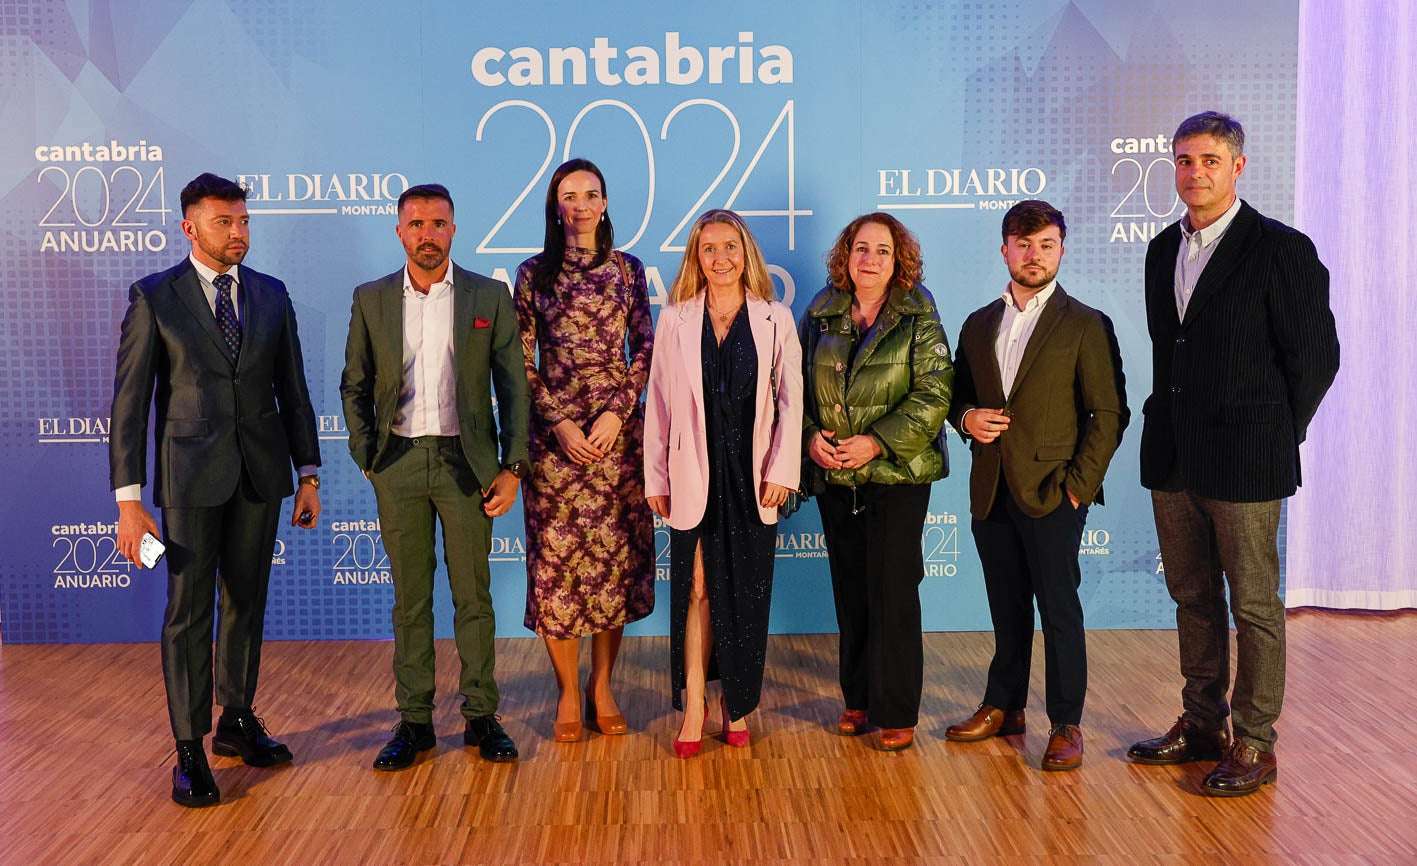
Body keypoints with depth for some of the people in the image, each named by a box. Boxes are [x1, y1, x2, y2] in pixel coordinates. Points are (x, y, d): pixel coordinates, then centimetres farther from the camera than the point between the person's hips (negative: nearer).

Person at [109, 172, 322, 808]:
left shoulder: (271, 295, 7)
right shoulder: (153, 296, -2)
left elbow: (293, 390, 10)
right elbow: (129, 402, -4)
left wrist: (308, 475, 6)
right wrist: (129, 498, -9)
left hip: (261, 471, 3)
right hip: (191, 474, -3)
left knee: (246, 601, 13)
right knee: (188, 609, 1)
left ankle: (237, 721, 29)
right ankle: (189, 749, 13)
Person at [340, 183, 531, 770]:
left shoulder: (491, 297, 2)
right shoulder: (371, 300, 7)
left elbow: (514, 386, 1)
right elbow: (354, 386, 12)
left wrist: (513, 466, -5)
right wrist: (366, 455, 2)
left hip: (465, 461, -1)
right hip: (399, 463, 2)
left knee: (473, 595, 5)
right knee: (410, 598, 8)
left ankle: (481, 716, 18)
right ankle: (414, 721, 19)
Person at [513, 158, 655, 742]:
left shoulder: (628, 270, 8)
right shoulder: (533, 274, 4)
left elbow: (645, 351, 5)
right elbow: (520, 363, 2)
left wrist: (616, 411, -9)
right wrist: (559, 423, -9)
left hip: (618, 427, 1)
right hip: (552, 430, -1)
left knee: (617, 553, 4)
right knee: (555, 556, 0)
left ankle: (601, 687, 19)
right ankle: (568, 693, 15)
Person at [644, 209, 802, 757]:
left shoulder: (775, 320, 4)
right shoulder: (675, 321, 5)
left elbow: (791, 400, 3)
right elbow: (658, 403, 5)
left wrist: (780, 472, -4)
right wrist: (656, 478, 2)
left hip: (751, 479, 1)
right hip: (695, 477, 0)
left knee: (746, 593, 7)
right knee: (697, 588, 0)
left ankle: (737, 706, 22)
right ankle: (694, 705, 12)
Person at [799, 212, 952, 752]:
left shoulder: (918, 316, -3)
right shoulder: (821, 313, 7)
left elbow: (934, 393, -9)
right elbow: (797, 382, 12)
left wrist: (879, 442, -16)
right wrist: (809, 435, -5)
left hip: (897, 471, -3)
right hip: (833, 474, 4)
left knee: (893, 591, -2)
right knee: (849, 590, 10)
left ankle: (897, 712, 11)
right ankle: (858, 699, 25)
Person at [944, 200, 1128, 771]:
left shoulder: (1086, 325, -1)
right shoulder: (978, 324, 13)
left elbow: (1109, 413, -4)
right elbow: (958, 394, 20)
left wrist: (1079, 484, -11)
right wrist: (966, 418, -3)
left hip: (1051, 491, -4)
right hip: (991, 490, 4)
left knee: (1059, 610, 1)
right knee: (1007, 608, 15)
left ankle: (1065, 725, 13)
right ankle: (1004, 707, 28)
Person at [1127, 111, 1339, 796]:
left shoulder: (1282, 249, -7)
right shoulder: (1163, 250, 12)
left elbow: (1316, 356, -5)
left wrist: (1275, 438, -1)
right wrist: (1172, 428, 12)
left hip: (1245, 462, -6)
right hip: (1172, 458, 6)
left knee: (1254, 605, 4)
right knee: (1193, 597, 15)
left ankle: (1254, 742, 16)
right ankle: (1201, 724, 28)